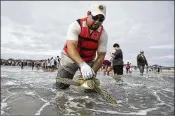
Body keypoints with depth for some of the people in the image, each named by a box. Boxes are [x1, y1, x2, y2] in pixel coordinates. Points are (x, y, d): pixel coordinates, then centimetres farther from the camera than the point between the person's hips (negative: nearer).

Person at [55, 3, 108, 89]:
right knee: (61, 85, -5)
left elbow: (101, 56, -14)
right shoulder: (76, 25, -23)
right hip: (70, 57, -2)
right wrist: (82, 65, -50)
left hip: (89, 61, 2)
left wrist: (92, 72, -28)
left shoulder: (103, 34, -15)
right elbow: (70, 46, -35)